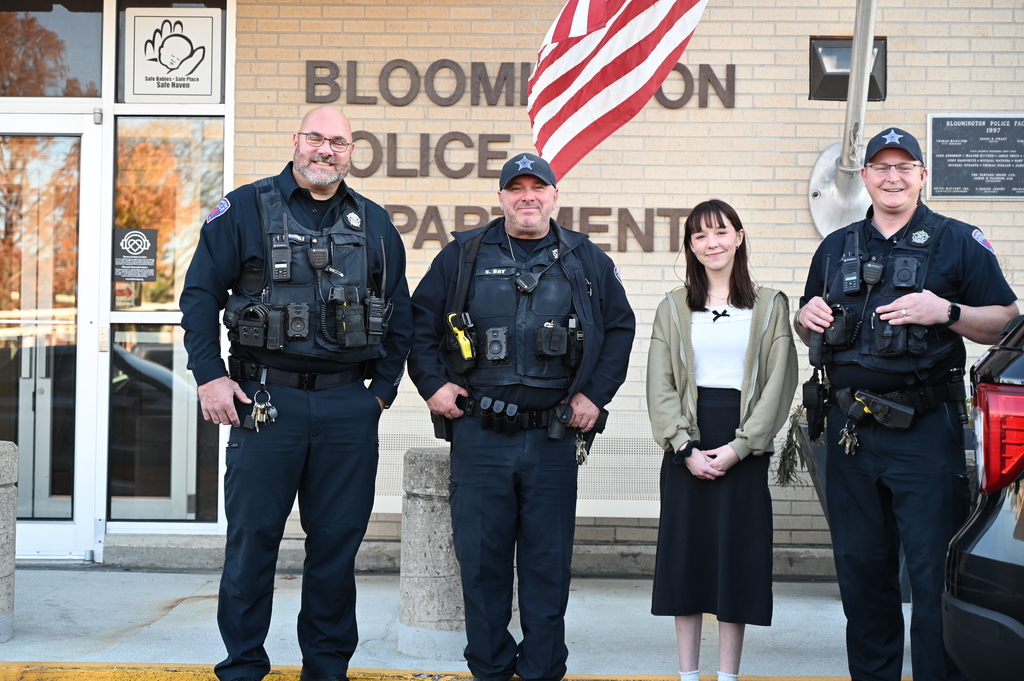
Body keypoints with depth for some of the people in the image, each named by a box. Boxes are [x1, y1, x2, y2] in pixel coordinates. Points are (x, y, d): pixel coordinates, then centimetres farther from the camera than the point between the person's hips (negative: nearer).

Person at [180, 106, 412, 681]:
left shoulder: (376, 224, 11)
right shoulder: (246, 209, 3)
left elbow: (401, 313, 17)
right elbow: (201, 293, 2)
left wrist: (384, 386, 11)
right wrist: (210, 376, -5)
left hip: (348, 407, 3)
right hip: (266, 400, -2)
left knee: (338, 541, 7)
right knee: (252, 538, 2)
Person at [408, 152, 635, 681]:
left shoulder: (586, 260, 8)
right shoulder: (463, 256, 6)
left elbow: (620, 327, 14)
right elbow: (420, 321, 12)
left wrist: (595, 394, 6)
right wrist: (432, 383, 2)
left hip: (553, 437, 0)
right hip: (479, 435, 0)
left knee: (548, 561, 5)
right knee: (480, 558, 5)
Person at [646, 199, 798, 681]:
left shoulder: (770, 306, 6)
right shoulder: (673, 308, 9)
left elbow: (779, 383, -2)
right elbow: (659, 387, 3)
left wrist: (740, 446, -12)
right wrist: (684, 447, -10)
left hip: (744, 450, -1)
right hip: (687, 448, 1)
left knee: (737, 555, 1)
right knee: (685, 553, 4)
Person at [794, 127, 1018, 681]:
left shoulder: (958, 242, 3)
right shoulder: (836, 248, 15)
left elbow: (1006, 324, -1)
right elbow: (806, 328, 24)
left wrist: (946, 312, -17)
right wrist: (807, 317, 0)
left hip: (925, 431, -4)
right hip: (850, 429, 5)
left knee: (935, 573, -6)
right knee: (860, 573, 12)